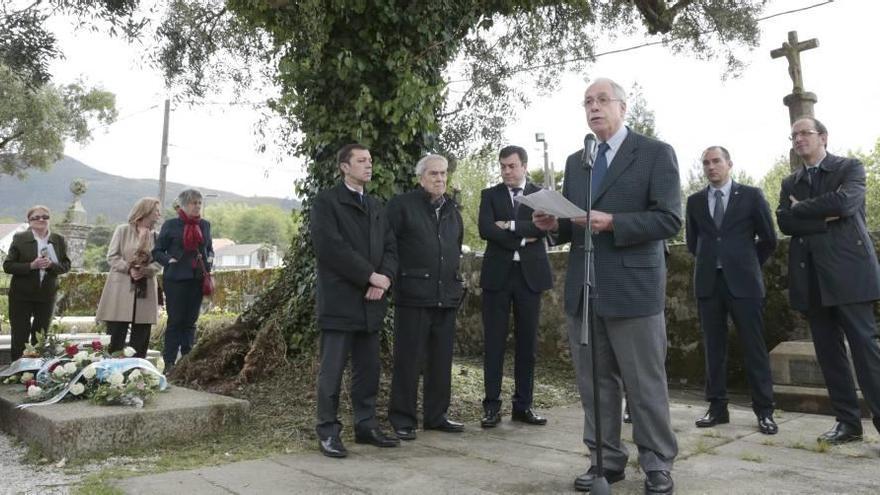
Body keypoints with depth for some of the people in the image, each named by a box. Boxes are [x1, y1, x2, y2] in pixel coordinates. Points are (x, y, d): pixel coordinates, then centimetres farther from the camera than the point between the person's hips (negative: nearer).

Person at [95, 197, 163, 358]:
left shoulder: (156, 235, 10)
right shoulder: (123, 230, 2)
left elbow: (159, 262, 4)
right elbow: (112, 256, -2)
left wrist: (145, 270, -15)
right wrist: (128, 269, -16)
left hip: (145, 290, 3)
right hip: (121, 288, -3)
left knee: (140, 339, 4)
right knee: (116, 336, -1)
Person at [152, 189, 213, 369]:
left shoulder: (205, 224, 11)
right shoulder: (171, 224, -1)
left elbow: (210, 248, 23)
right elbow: (157, 251, 3)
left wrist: (209, 259, 3)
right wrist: (169, 260, -14)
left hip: (197, 279, 4)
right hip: (176, 279, -4)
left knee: (191, 321, 8)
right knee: (175, 321, -1)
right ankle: (169, 363, 6)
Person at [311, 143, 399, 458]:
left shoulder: (376, 207, 19)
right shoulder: (326, 201, -2)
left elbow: (390, 247, 12)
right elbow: (331, 246, -15)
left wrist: (385, 278, -7)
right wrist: (370, 275, -14)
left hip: (371, 302, 6)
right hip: (339, 300, -6)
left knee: (369, 369, 10)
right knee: (332, 370, -1)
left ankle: (366, 426, 21)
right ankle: (328, 432, 9)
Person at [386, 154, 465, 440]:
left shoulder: (452, 209, 16)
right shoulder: (402, 205, -3)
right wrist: (399, 277, -7)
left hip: (446, 296, 6)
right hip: (413, 295, -6)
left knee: (441, 360, 11)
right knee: (408, 360, 0)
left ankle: (436, 416, 23)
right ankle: (403, 419, 11)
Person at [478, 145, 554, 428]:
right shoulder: (490, 195, 9)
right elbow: (485, 229, -7)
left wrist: (510, 225, -11)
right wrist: (522, 239, -11)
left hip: (530, 274, 1)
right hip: (497, 274, -1)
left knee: (527, 342, 5)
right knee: (494, 341, -1)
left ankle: (523, 405, 14)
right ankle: (492, 406, 5)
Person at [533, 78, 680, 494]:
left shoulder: (656, 153, 0)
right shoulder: (575, 161, 17)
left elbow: (670, 219, -9)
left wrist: (612, 222, -21)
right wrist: (553, 223, -4)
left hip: (633, 287, -5)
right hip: (583, 289, 6)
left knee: (645, 384, 4)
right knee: (594, 382, 11)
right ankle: (606, 460, 24)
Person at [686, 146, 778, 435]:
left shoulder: (751, 195, 3)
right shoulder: (695, 201, 9)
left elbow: (768, 239, 8)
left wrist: (748, 264, 11)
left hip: (743, 281, -2)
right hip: (708, 282, 3)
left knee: (754, 346, 0)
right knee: (713, 346, 5)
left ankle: (764, 411, 9)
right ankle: (717, 407, 13)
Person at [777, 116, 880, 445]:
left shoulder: (850, 168, 5)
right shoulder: (789, 183, 17)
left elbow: (844, 201, -15)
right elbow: (784, 222, 2)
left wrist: (801, 208, -3)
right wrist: (825, 219, -8)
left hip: (848, 270, -4)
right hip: (811, 278, 5)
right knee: (828, 351, 6)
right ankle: (847, 422, 14)